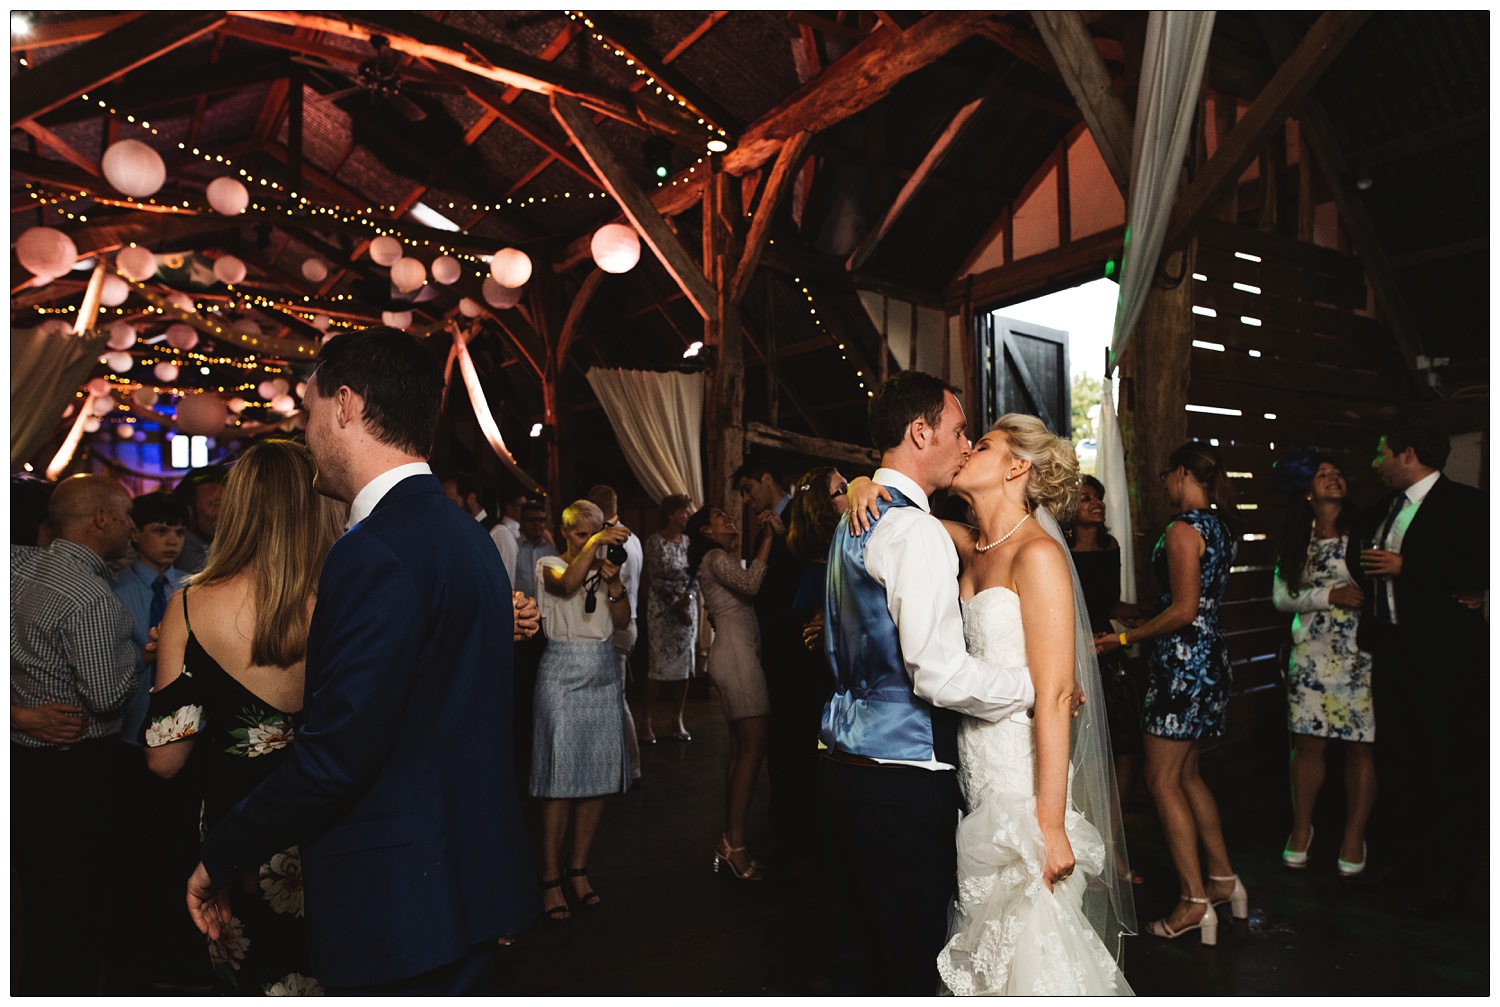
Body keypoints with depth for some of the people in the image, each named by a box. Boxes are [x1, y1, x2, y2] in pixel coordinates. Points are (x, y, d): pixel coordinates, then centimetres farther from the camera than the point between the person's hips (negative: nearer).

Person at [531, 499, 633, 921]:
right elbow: (566, 584, -23)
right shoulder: (550, 565, 1)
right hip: (563, 674, -5)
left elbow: (622, 621, 4)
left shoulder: (607, 567, 14)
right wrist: (593, 543, -27)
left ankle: (579, 867, 17)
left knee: (600, 773, 4)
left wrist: (614, 583, -10)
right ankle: (551, 877, 3)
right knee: (561, 774, -6)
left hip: (603, 674, 5)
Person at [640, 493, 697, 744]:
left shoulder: (688, 541, 8)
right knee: (661, 666, -6)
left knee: (684, 665, 4)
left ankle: (677, 721, 12)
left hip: (687, 609, 5)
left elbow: (695, 575, 4)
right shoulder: (655, 542, -6)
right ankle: (646, 721, 4)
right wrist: (676, 606, -14)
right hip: (662, 611, -5)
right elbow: (657, 580, -10)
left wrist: (687, 599, -13)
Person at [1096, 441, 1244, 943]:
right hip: (1209, 654, 10)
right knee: (1186, 774, 19)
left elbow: (1184, 611, -20)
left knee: (1163, 779, -2)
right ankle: (1224, 878, 27)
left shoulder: (1183, 528, -16)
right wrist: (1141, 620, 23)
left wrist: (1125, 638, -12)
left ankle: (1195, 902, 4)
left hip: (1183, 657, -10)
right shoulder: (1219, 527, 12)